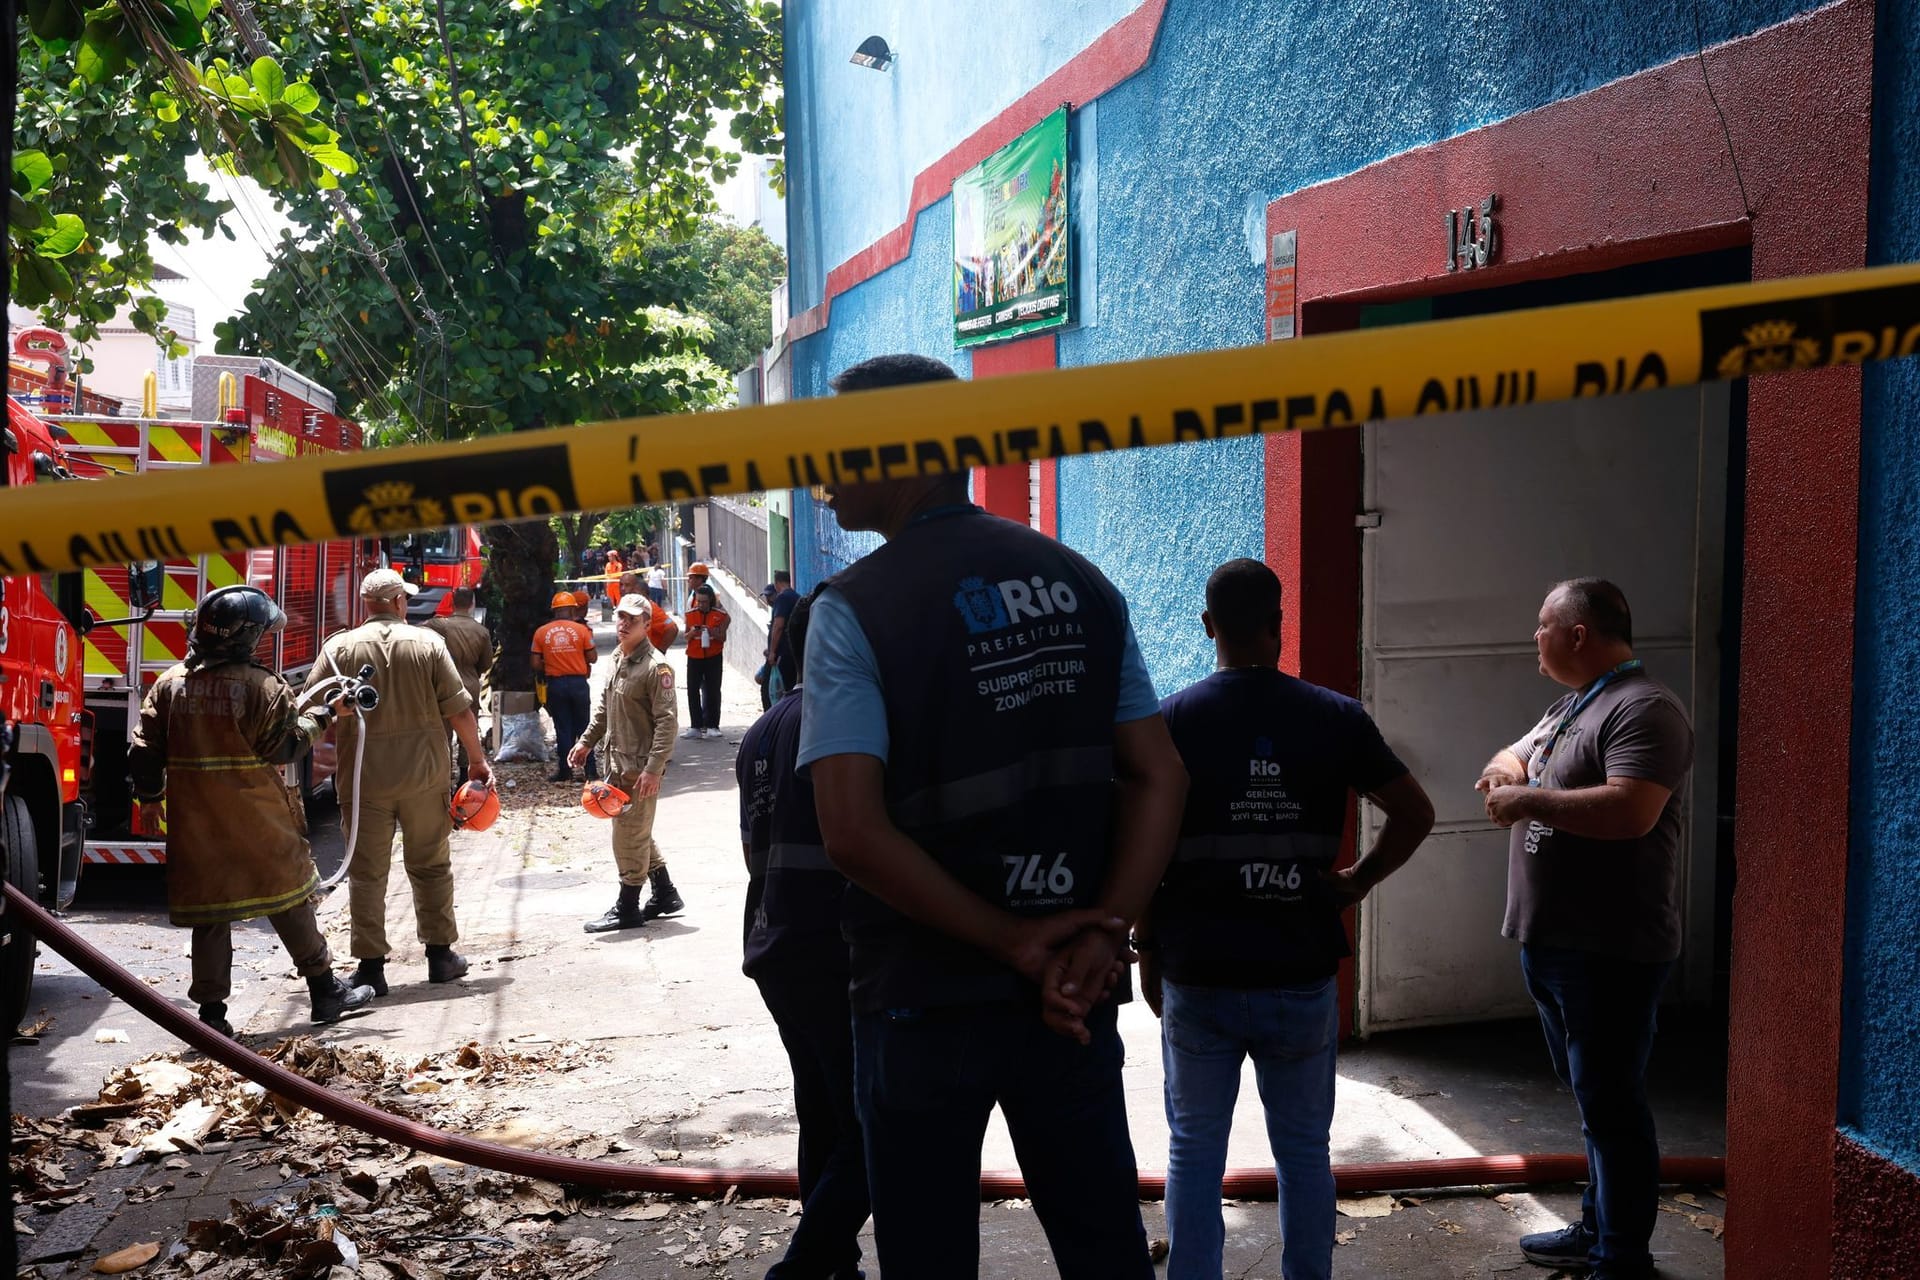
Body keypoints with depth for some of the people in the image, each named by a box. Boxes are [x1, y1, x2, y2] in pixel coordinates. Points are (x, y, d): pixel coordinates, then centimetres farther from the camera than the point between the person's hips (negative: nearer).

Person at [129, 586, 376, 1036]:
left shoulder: (168, 684, 2)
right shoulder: (261, 685, -12)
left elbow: (145, 750, 5)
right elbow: (286, 746, -9)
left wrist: (149, 797, 17)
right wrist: (326, 715, 3)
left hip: (196, 822, 4)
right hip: (259, 821, -4)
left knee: (209, 912, 10)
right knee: (289, 899, 9)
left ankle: (212, 1010, 11)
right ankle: (325, 989, 18)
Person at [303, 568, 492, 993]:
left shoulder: (339, 648, -2)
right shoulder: (428, 643, -2)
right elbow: (459, 710, -2)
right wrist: (478, 759, 9)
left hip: (364, 778, -1)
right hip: (424, 774, 1)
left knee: (367, 872, 6)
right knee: (431, 865, 14)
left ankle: (371, 966, 8)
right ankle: (441, 955, 21)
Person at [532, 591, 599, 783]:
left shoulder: (541, 632, -2)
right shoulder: (581, 629, -6)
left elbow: (536, 664, -3)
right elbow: (593, 658, -4)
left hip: (555, 684, 1)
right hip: (578, 682, -1)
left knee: (563, 729, 8)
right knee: (584, 727, 9)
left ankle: (565, 771, 8)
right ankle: (591, 770, 10)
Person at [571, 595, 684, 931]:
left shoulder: (655, 667, -16)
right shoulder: (617, 660, 11)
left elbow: (667, 721, -19)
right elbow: (604, 706, 24)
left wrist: (653, 768, -24)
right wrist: (586, 741, 18)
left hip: (640, 768, -9)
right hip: (617, 763, 9)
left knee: (630, 837, -2)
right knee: (637, 833, 17)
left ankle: (627, 909, 10)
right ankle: (665, 895, 30)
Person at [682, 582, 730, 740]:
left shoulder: (720, 615, -2)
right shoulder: (690, 614, 3)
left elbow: (723, 638, 2)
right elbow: (686, 636, 10)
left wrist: (714, 633, -18)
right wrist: (692, 633, -12)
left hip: (713, 657, -2)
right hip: (694, 657, 2)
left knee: (713, 691, 1)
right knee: (693, 691, 0)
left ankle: (712, 726, 8)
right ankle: (696, 726, 6)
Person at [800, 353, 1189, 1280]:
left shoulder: (853, 609, -10)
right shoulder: (1083, 587, 4)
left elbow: (854, 833, -19)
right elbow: (1159, 780, 0)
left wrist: (1013, 943, -13)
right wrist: (1103, 933, -7)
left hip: (924, 1001, -4)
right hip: (1072, 992, 4)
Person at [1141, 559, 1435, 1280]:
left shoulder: (1170, 720, -6)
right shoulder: (1336, 717, -2)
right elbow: (1415, 814, 0)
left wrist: (1148, 951, 4)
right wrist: (1360, 880, 10)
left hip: (1197, 977, -1)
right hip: (1303, 976, 1)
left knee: (1194, 1153, 11)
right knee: (1304, 1152, 14)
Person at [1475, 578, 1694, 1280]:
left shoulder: (1643, 708, -17)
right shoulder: (1569, 705, 16)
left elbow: (1631, 811, -29)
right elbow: (1515, 755, 24)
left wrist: (1530, 800, -20)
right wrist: (1505, 770, 0)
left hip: (1608, 953, -10)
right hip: (1551, 944, 10)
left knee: (1611, 1104, -2)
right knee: (1592, 1095, 19)